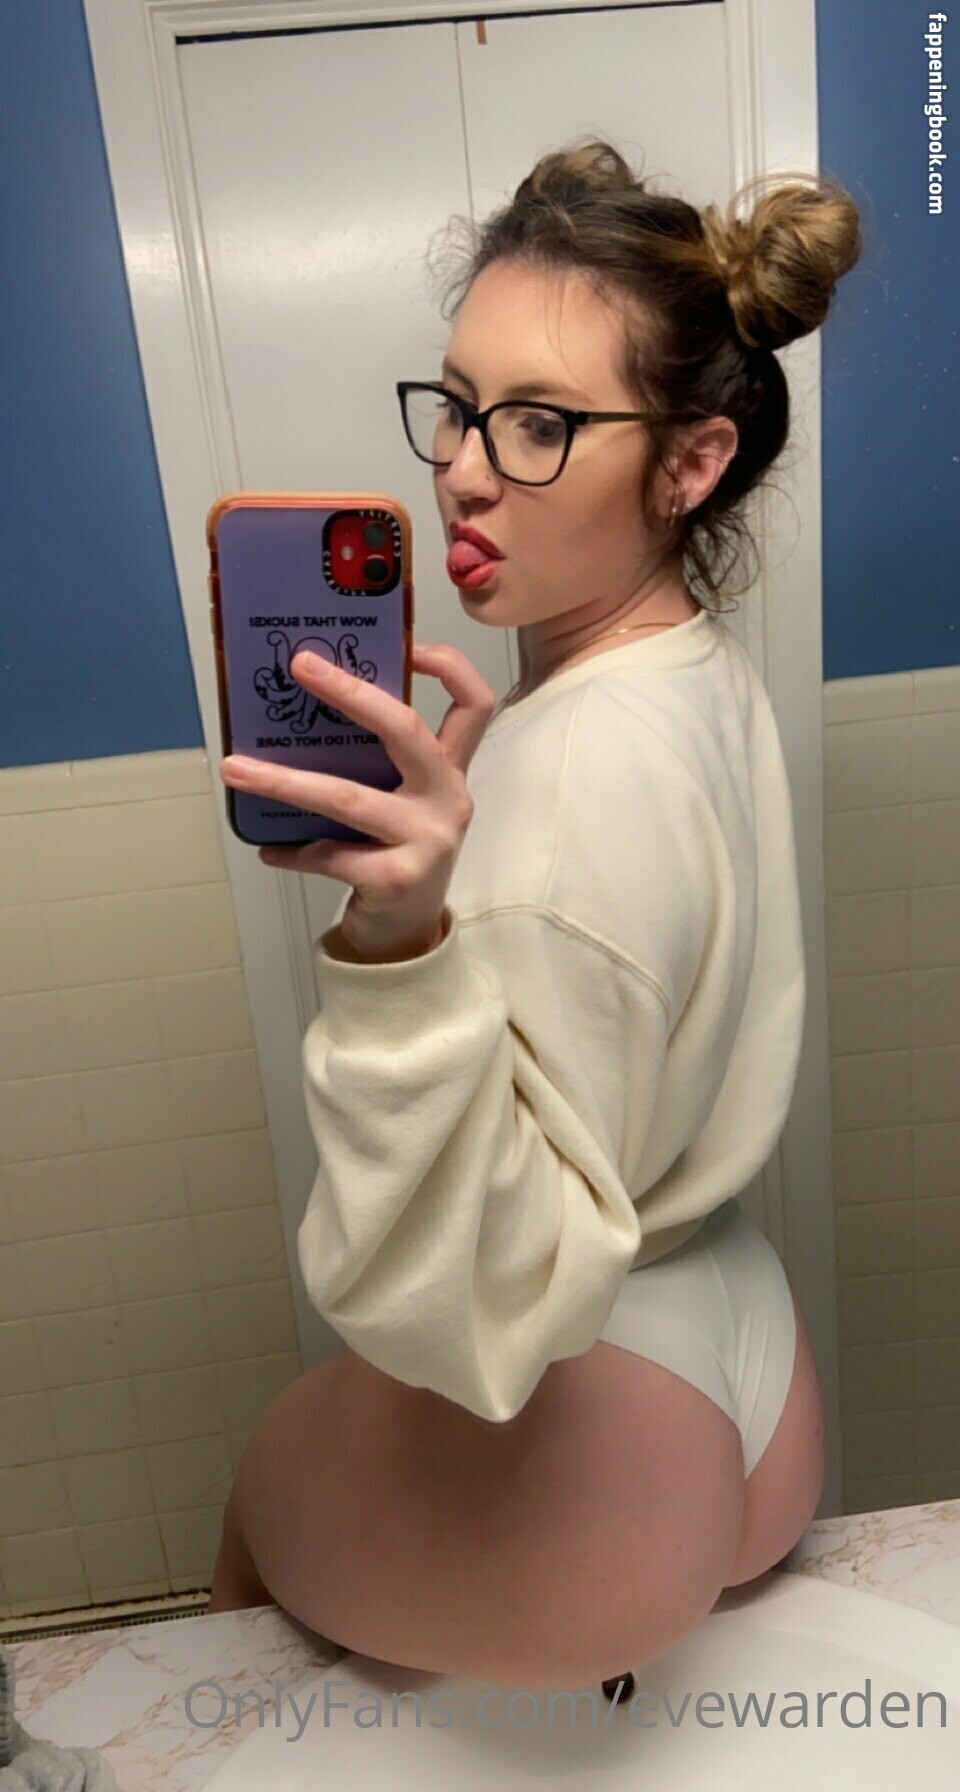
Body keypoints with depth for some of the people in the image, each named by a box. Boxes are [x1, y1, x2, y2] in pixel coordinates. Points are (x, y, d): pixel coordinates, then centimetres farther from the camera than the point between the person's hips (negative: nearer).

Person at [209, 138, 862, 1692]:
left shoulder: (585, 766, -33)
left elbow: (483, 1311, -33)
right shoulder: (705, 674, -3)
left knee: (259, 1508, 26)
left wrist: (405, 942, -47)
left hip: (559, 1467, -7)